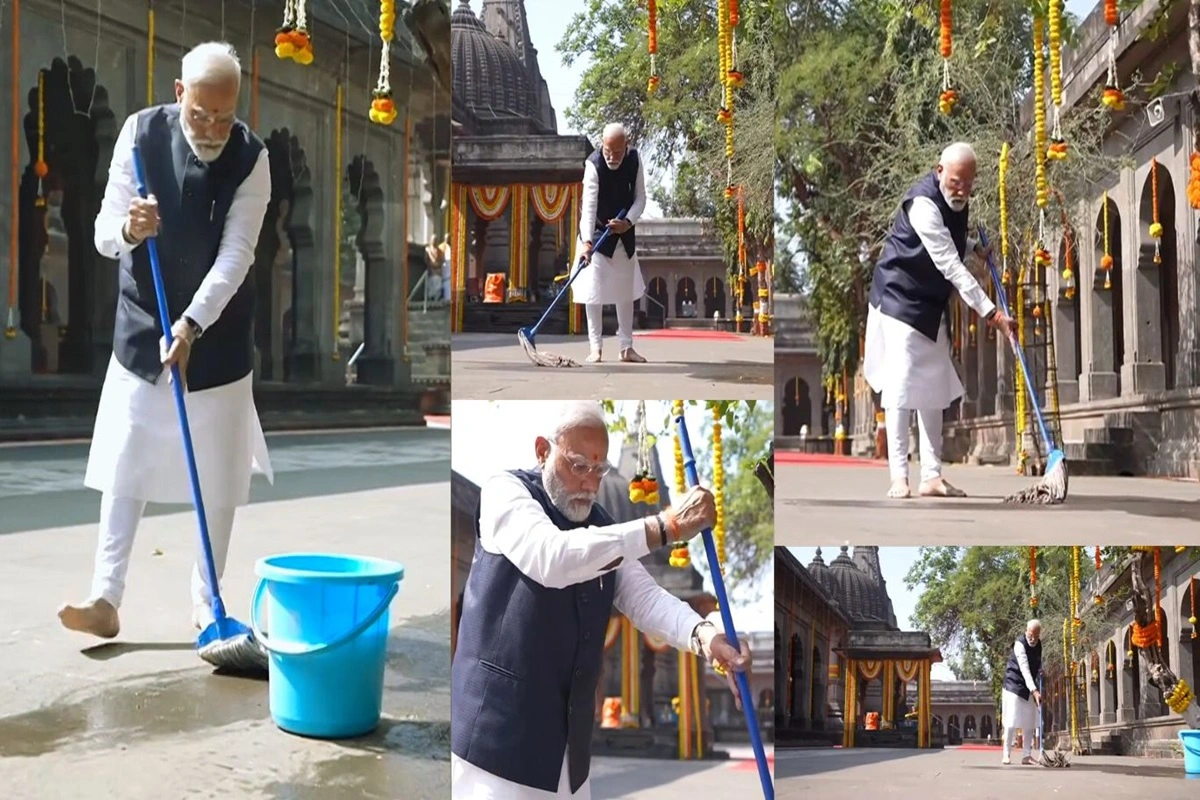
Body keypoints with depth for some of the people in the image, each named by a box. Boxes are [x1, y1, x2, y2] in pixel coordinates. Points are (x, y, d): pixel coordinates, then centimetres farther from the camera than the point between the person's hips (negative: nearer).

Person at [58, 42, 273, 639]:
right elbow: (104, 236, -9)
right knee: (124, 465, 0)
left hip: (217, 333, -1)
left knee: (218, 475, 5)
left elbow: (236, 254, -18)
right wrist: (128, 229, -33)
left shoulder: (251, 158, -12)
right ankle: (105, 599, 4)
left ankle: (206, 600, 18)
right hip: (142, 325, 1)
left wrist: (191, 325, -30)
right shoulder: (140, 133, -9)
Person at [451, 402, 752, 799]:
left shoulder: (601, 526, 12)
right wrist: (665, 526, -30)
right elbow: (550, 557, -27)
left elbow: (643, 595, 0)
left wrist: (701, 633, -23)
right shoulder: (505, 491, -8)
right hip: (497, 721, -6)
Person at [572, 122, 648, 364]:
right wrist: (586, 240, -43)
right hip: (597, 235, -5)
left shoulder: (634, 160, -9)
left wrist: (628, 222, -23)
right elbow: (589, 204, -32)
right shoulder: (594, 164, -24)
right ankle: (595, 347, 0)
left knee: (626, 292, 9)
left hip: (624, 234, 5)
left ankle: (626, 347, 16)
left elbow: (640, 198, -4)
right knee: (594, 292, -7)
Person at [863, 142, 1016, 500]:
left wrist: (976, 247, 6)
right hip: (900, 299, -9)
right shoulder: (923, 203, -26)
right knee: (901, 385, -13)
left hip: (932, 305, 9)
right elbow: (951, 266, -32)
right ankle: (898, 477, -9)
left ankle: (932, 476, 9)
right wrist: (990, 312, -34)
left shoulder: (957, 201, 2)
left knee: (934, 388, 6)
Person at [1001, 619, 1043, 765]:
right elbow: (1024, 669, -33)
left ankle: (1027, 755, 8)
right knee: (1012, 722, -9)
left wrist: (1040, 671, -4)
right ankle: (1006, 755, -4)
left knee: (1030, 723, 4)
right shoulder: (1019, 644, -23)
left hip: (1029, 687, 7)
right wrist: (1034, 690, -42)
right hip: (1014, 685, -7)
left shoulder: (1038, 644, 2)